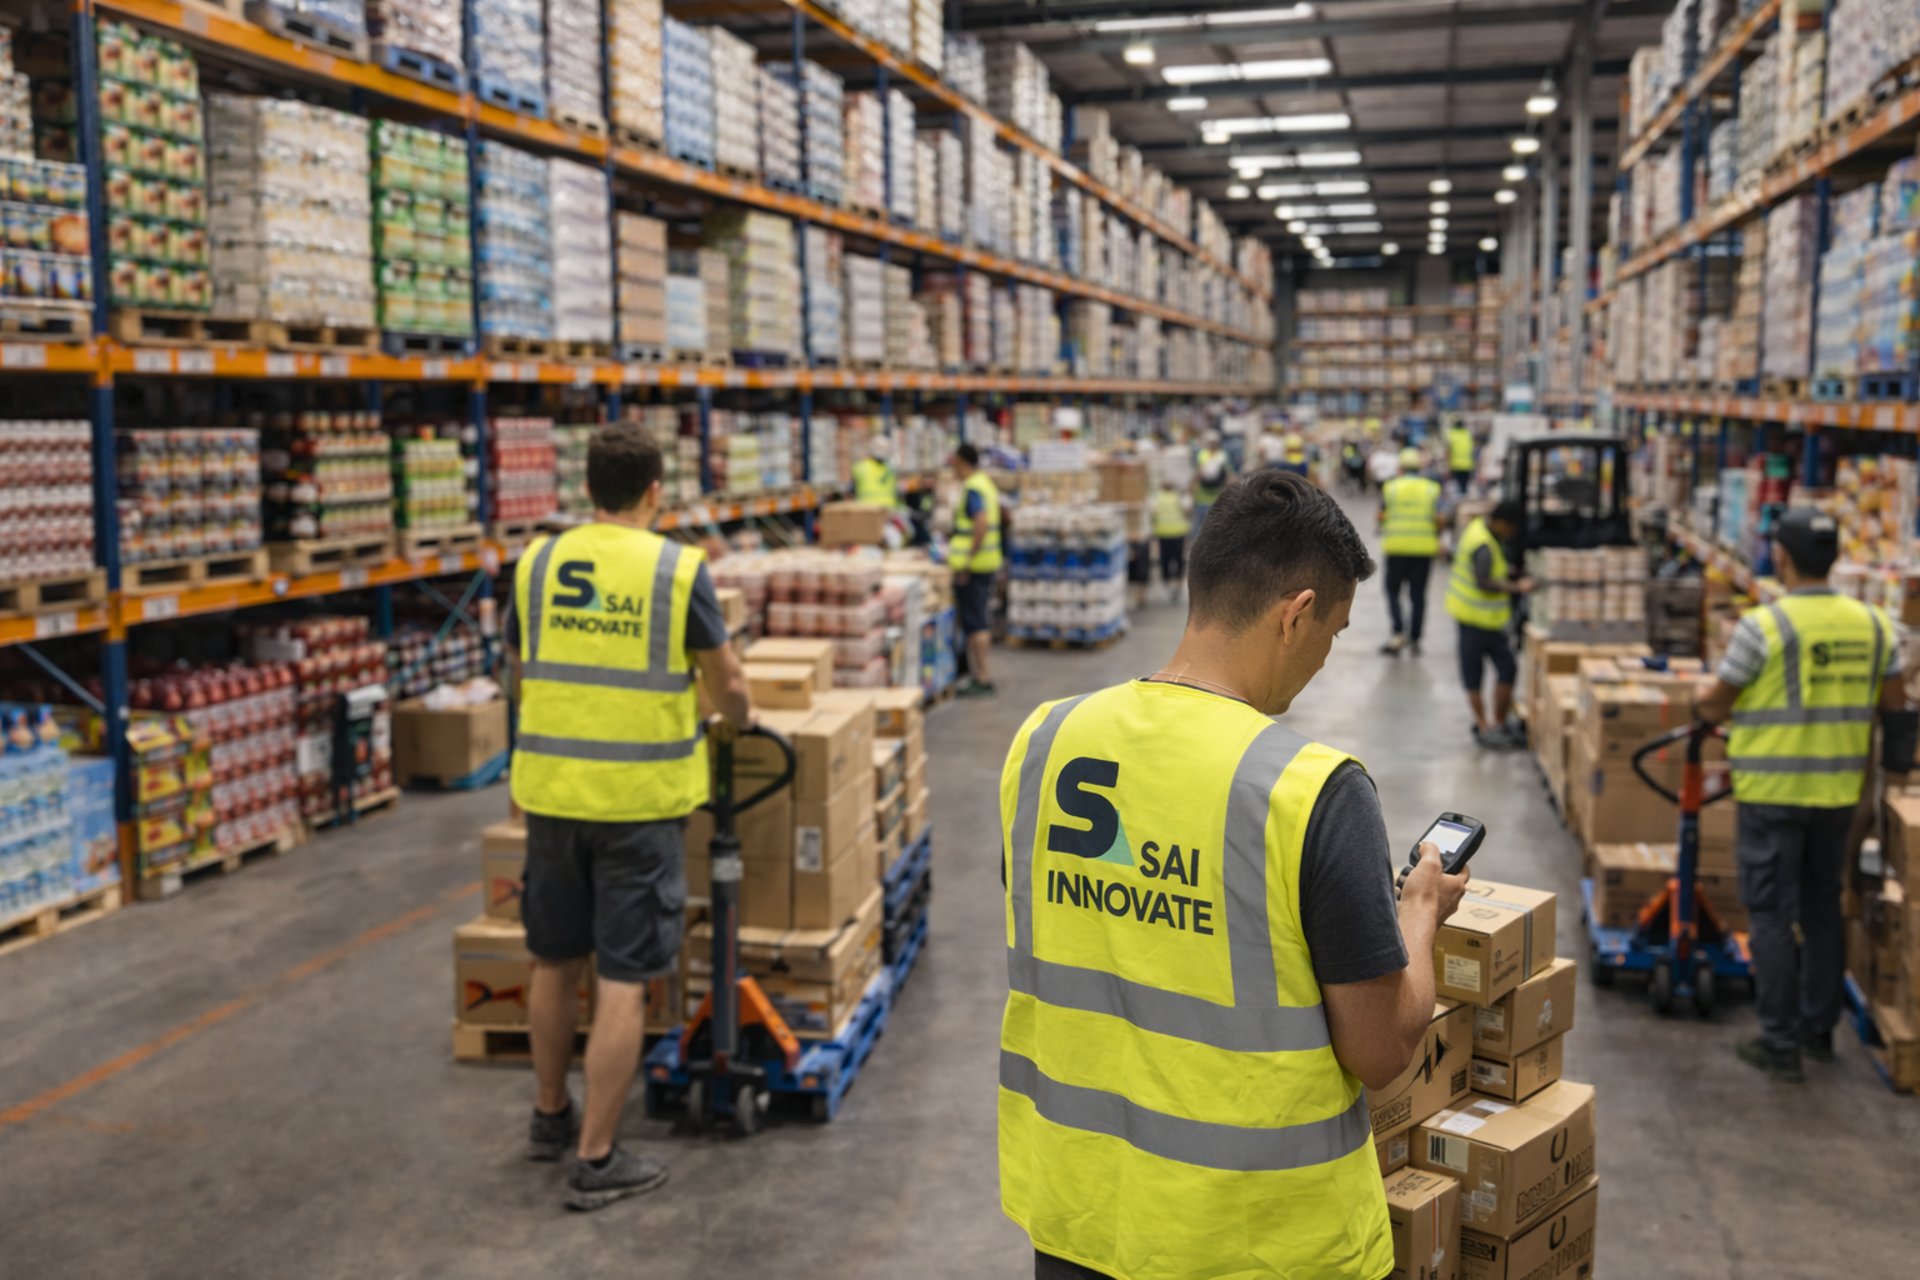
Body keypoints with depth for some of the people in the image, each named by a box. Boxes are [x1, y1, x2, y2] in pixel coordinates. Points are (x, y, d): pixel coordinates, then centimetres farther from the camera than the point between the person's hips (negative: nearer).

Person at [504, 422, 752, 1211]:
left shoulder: (536, 564, 2)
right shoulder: (679, 571, -9)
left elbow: (518, 681, 13)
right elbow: (725, 686, -2)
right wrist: (739, 721, 21)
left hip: (552, 790, 4)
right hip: (642, 797, -4)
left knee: (556, 962, 20)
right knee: (623, 981, 3)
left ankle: (551, 1116, 37)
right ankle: (595, 1160, 10)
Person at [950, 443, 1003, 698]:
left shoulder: (972, 489, -16)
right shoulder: (987, 483, 14)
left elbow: (981, 523, -29)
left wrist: (967, 561, -25)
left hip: (973, 565, -10)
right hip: (989, 561, 10)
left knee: (974, 623, -6)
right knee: (982, 621, 15)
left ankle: (982, 679, -4)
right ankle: (981, 674, 22)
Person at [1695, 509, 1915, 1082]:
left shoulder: (1764, 625, -15)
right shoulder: (1873, 624, 1)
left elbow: (1714, 706, -8)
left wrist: (1710, 710, 14)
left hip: (1773, 794, -5)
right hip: (1839, 793, 5)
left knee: (1773, 916, 3)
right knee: (1823, 910, 19)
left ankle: (1780, 1044, 6)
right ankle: (1819, 1029, 30)